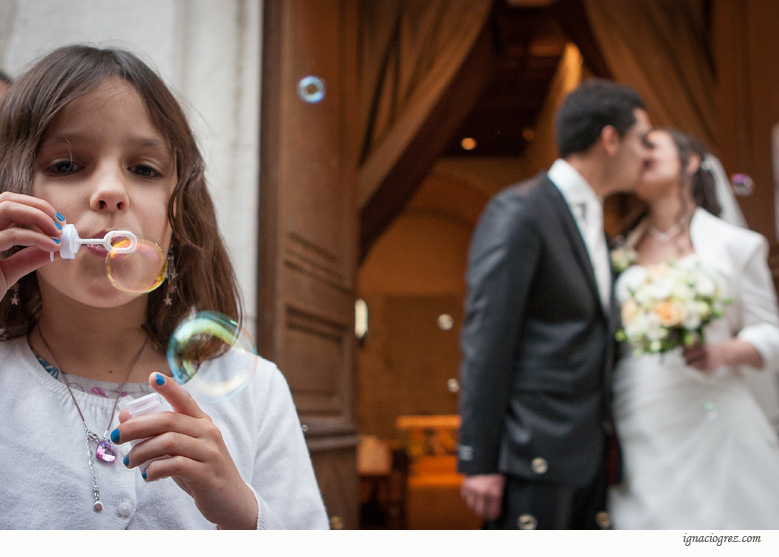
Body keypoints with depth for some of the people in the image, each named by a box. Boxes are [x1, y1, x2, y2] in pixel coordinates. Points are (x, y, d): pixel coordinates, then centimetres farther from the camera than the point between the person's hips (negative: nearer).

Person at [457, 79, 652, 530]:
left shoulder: (595, 225, 17)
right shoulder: (518, 212, -10)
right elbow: (486, 344, -15)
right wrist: (479, 461, -16)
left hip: (590, 457, 8)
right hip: (535, 455, -8)